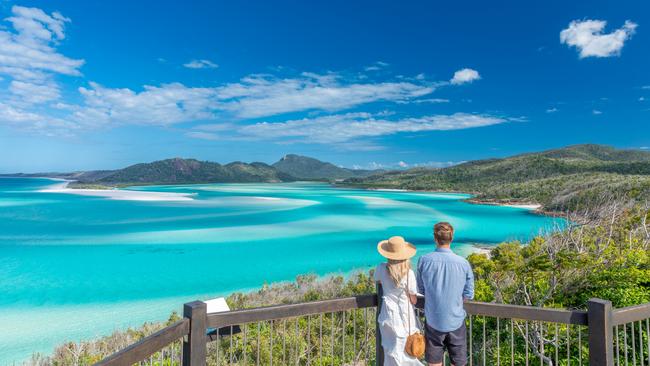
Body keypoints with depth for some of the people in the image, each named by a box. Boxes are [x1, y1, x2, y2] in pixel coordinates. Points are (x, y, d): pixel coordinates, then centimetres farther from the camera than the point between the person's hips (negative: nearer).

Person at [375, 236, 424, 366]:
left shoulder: (381, 268, -11)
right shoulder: (408, 273, -20)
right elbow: (413, 299, -9)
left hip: (389, 315, 3)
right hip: (405, 316, -2)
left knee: (391, 351, 16)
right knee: (406, 350, 14)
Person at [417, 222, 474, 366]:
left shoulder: (424, 260, -13)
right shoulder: (463, 263, -13)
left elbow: (421, 290, 0)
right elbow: (468, 295, -3)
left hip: (433, 321, 0)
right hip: (456, 321, 0)